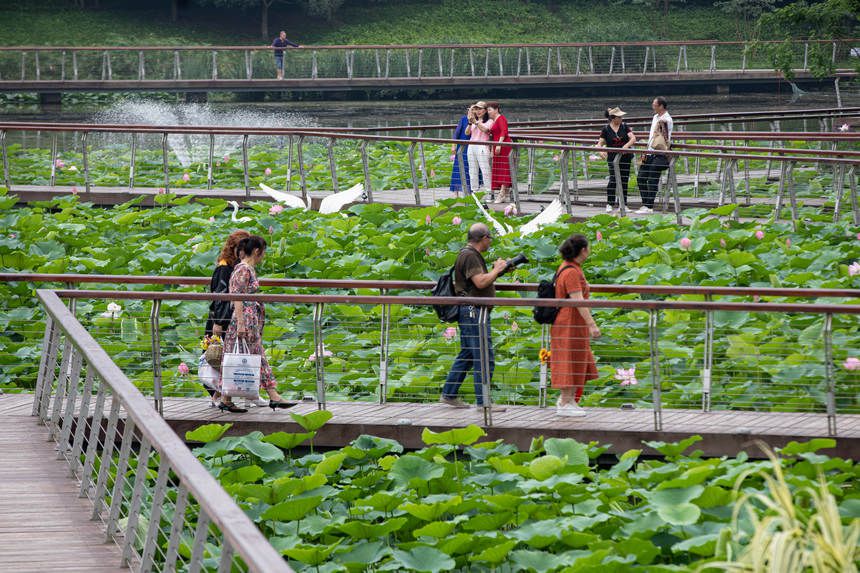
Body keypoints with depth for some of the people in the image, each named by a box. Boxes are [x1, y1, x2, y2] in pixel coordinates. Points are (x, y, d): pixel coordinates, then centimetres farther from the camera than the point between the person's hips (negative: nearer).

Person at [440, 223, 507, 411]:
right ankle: (483, 401, -8)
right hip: (473, 311, -11)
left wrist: (497, 271, 12)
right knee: (484, 357, -9)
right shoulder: (469, 256, -15)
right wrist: (496, 270, -11)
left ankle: (448, 394, 22)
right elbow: (480, 282, -25)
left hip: (470, 313, 11)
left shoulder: (471, 255, 19)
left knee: (467, 354, 17)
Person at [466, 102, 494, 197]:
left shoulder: (489, 121, 5)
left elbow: (485, 129, -14)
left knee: (485, 171, -11)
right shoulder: (474, 122, 20)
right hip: (471, 147, 6)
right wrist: (470, 123, -7)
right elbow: (467, 133, 9)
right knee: (472, 172, 4)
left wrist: (475, 122, -21)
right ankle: (474, 192, 8)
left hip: (482, 147, -6)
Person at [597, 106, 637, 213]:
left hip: (625, 156, 3)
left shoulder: (624, 126, 3)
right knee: (613, 179, -14)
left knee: (624, 180, 6)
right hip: (613, 157, -3)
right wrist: (601, 151, -23)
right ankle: (609, 204, -7)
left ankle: (623, 205, 13)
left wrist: (626, 145, -26)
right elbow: (600, 143, -1)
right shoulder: (606, 129, -2)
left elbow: (633, 138, -6)